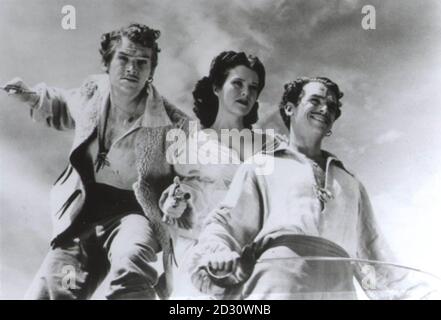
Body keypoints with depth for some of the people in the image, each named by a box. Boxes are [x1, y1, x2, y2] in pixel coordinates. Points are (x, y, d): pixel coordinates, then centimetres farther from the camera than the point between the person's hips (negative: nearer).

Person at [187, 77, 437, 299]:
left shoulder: (351, 183, 29)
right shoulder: (260, 167, 19)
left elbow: (372, 253, 25)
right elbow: (225, 224, 8)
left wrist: (406, 293, 11)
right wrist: (217, 260, -12)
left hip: (339, 290, 4)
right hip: (275, 289, -3)